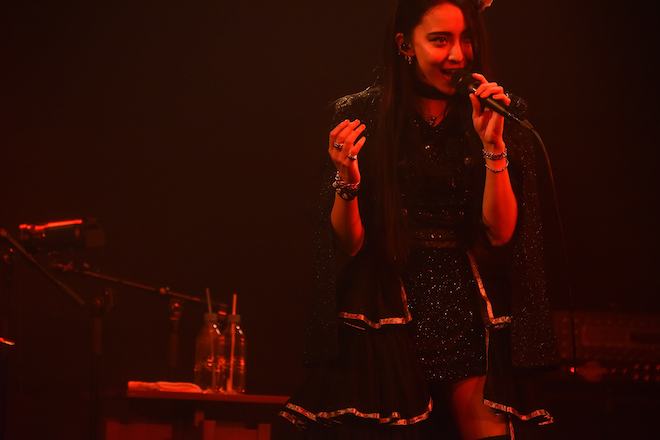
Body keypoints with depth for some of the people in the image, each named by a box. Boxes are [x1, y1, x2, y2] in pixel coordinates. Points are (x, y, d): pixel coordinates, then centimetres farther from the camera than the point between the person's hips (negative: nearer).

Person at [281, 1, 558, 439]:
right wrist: (347, 180, -21)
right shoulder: (364, 117, -1)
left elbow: (501, 231, -5)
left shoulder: (492, 117, 3)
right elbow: (349, 243, -3)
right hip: (389, 314, -1)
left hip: (469, 303, 1)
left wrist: (493, 145, -16)